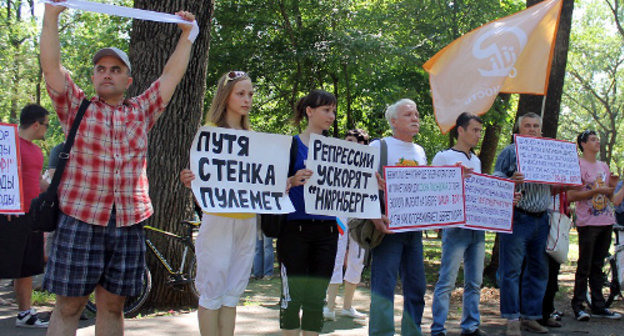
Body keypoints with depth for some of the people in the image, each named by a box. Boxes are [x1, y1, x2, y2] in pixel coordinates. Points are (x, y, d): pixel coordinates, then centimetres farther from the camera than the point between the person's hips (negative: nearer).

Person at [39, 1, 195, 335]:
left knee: (112, 305, 9)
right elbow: (51, 66, -2)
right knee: (68, 306, -1)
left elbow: (172, 74, 17)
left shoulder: (141, 111, 14)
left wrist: (187, 34, 19)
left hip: (129, 223, 3)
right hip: (80, 220, -3)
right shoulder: (78, 107, 7)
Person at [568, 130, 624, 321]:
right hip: (588, 223, -6)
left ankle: (598, 306, 13)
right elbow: (571, 196, -12)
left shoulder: (604, 167, 16)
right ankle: (578, 305, 2)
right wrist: (596, 191, -17)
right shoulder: (577, 165, -3)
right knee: (584, 266, -4)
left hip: (606, 222, 6)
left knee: (597, 266, 10)